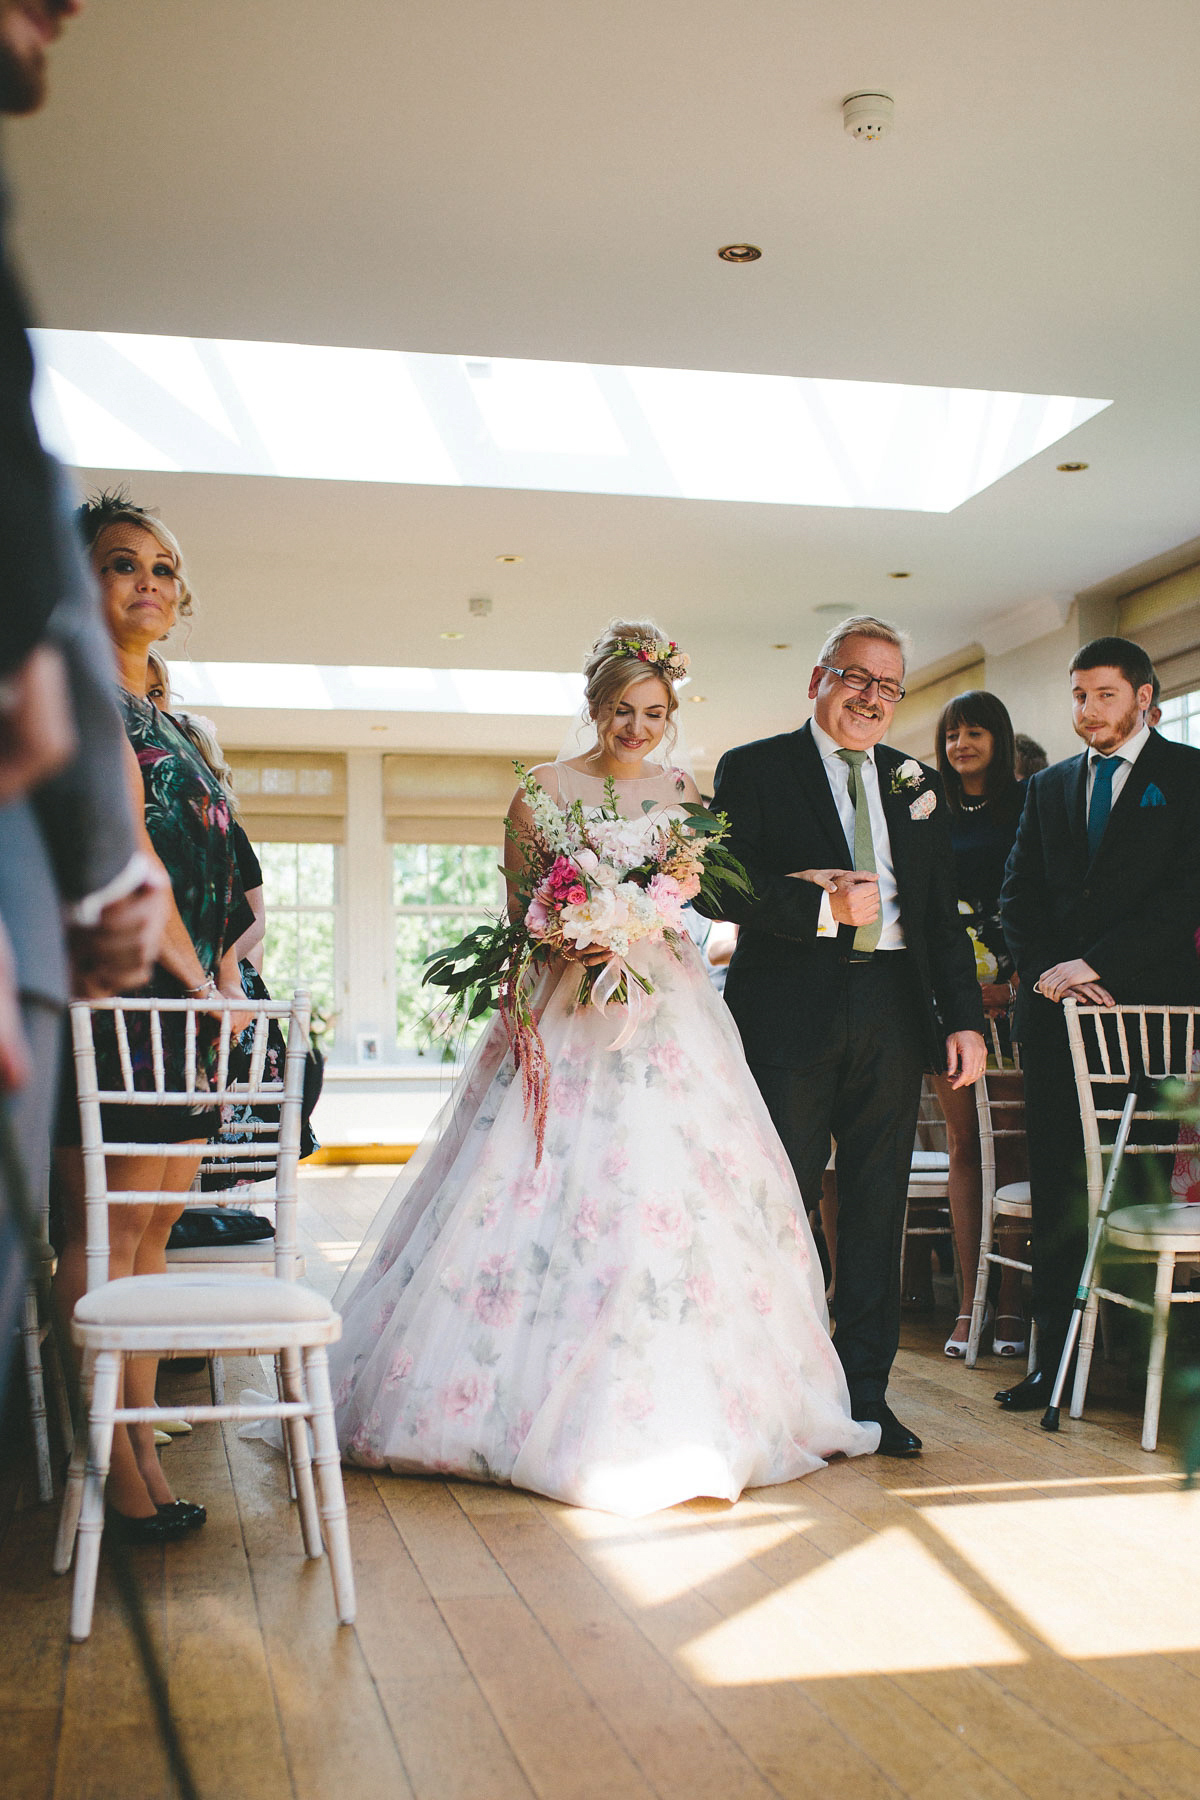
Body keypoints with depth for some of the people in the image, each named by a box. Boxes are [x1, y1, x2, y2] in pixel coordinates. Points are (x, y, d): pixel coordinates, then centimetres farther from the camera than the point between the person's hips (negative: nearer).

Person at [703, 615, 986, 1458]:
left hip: (893, 1013, 4)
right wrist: (823, 906, -16)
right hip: (790, 1013, -4)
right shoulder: (753, 770, 3)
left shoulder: (918, 784, 16)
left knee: (878, 1211, 7)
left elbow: (944, 914, 14)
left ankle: (865, 1391, 17)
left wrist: (966, 1017, 6)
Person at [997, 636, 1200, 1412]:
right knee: (1057, 1188, 3)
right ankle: (1056, 1358, 8)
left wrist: (1094, 963, -12)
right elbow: (1018, 897, 16)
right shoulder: (1049, 786, 18)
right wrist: (1046, 972, -2)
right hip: (1056, 1006, 4)